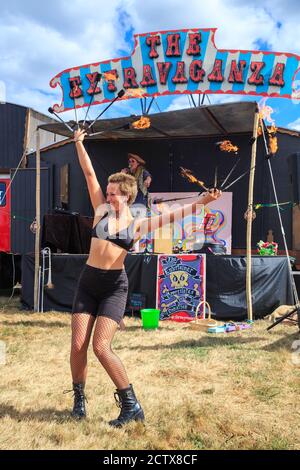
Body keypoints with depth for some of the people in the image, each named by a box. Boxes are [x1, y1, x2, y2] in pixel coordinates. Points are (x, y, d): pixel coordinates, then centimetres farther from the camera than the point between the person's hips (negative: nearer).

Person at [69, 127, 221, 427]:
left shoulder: (137, 225, 2)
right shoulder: (101, 211, 7)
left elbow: (171, 216, -7)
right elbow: (89, 174, 6)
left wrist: (201, 201, -17)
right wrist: (79, 143, 8)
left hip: (114, 286, -3)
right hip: (88, 281, 3)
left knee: (101, 347, -12)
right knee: (78, 344, -1)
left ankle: (131, 405, 1)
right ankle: (79, 399, 21)